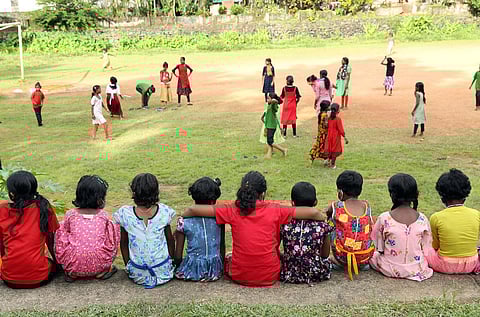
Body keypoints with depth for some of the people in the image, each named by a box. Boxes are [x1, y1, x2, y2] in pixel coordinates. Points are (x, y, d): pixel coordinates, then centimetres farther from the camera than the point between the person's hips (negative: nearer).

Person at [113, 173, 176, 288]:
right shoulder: (164, 212, -10)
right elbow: (170, 240, 2)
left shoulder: (124, 214, -12)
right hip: (164, 272, -1)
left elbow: (123, 243, -1)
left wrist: (127, 265, 14)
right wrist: (172, 260, 19)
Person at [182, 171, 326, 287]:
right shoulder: (275, 210, -12)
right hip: (270, 277, 0)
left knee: (226, 257, 33)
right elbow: (313, 213, -11)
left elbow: (193, 210, -13)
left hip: (240, 277, 0)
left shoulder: (233, 211, -11)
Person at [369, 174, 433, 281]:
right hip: (417, 269, 3)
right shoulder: (422, 219, -9)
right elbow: (427, 249, -1)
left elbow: (379, 247, -5)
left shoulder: (384, 218, -15)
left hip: (391, 270, -3)